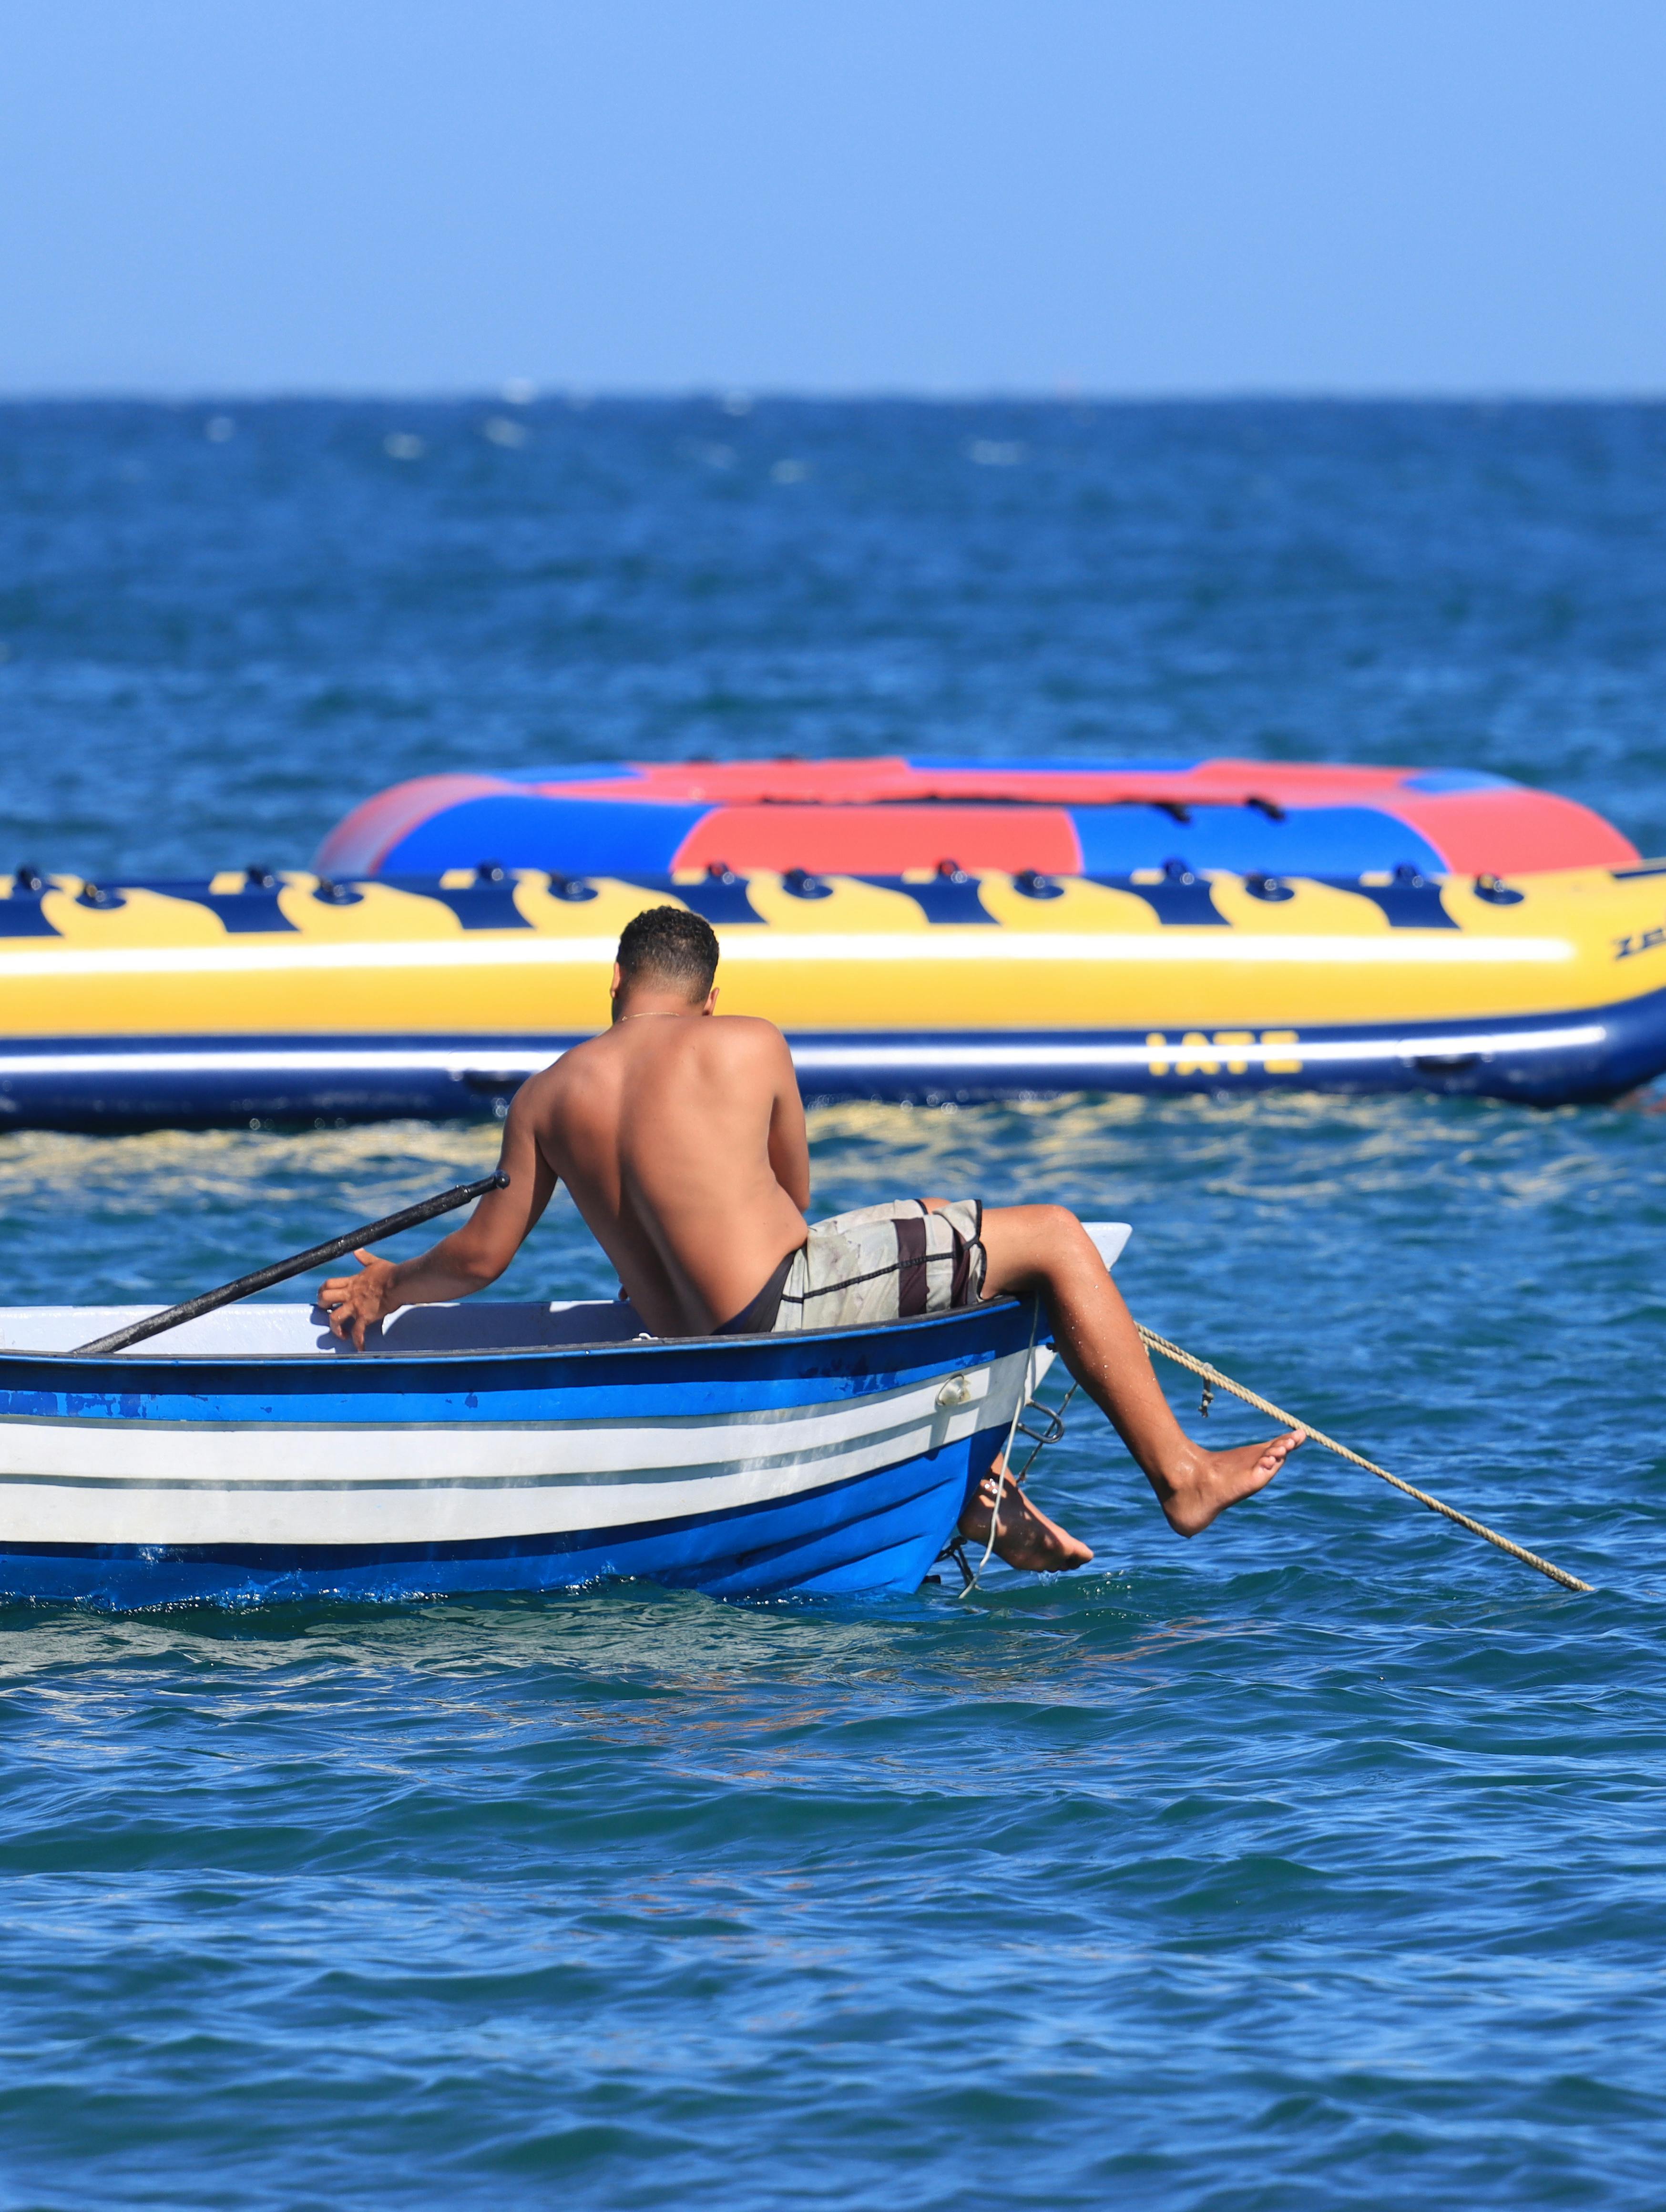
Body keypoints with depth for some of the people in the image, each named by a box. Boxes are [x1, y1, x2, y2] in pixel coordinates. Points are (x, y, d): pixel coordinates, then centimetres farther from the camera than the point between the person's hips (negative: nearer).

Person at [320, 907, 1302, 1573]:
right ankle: (1180, 1474, 3)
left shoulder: (549, 1097, 9)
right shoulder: (749, 1047, -1)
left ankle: (971, 1488, 27)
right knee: (1053, 1238, 3)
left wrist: (389, 1287, 32)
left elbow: (479, 1257, 12)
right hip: (785, 1299, -6)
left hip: (691, 1347, 7)